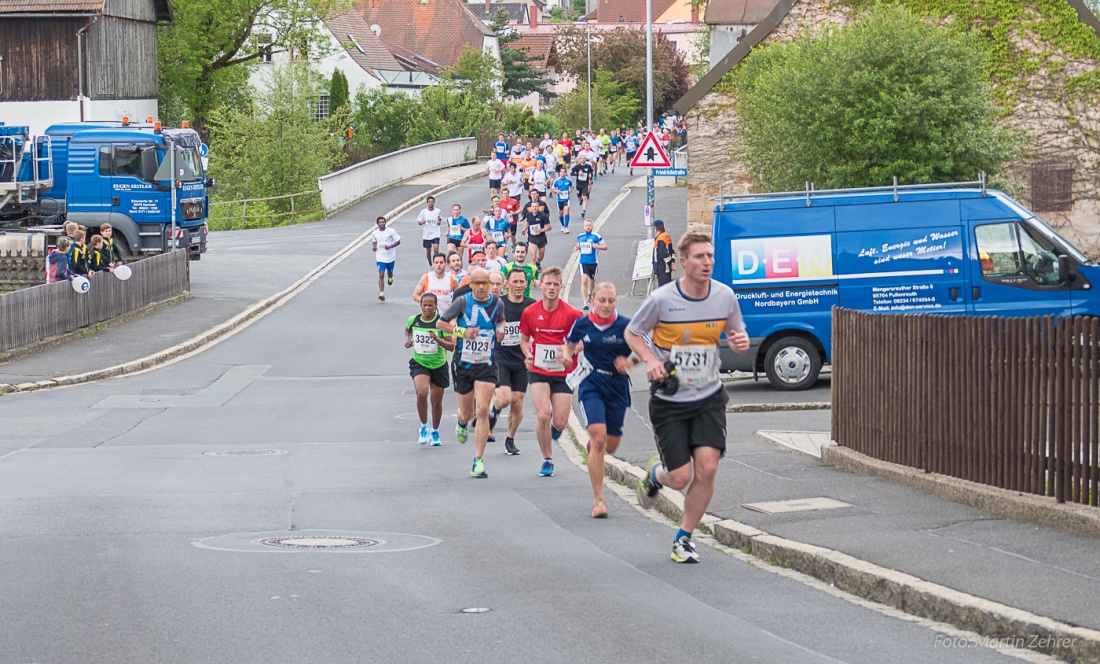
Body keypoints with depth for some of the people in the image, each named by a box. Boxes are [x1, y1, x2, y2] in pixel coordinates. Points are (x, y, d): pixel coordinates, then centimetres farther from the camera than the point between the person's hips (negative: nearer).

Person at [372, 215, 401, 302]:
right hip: (380, 258, 0)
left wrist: (390, 246, -23)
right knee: (381, 275, -11)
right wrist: (374, 246, -3)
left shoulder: (391, 231, -11)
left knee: (389, 273, 19)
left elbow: (398, 241, -8)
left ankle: (390, 278, 57)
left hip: (390, 257, 0)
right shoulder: (375, 233, -1)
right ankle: (381, 293, -14)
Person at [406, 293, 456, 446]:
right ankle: (423, 426, -3)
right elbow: (407, 330, 21)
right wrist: (408, 340, 1)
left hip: (438, 365, 0)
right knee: (422, 393, -25)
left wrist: (437, 339, -30)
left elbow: (452, 346, -15)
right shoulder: (413, 320, -4)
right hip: (419, 363, 0)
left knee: (437, 401, 9)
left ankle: (435, 432, 33)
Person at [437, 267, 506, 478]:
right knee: (467, 413, 11)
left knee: (482, 410, -14)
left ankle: (478, 461, -10)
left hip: (487, 366, 0)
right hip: (463, 364, 0)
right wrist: (462, 332, -14)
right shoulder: (462, 302, -7)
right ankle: (462, 424, 52)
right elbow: (440, 323, 0)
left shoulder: (497, 304, 1)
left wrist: (500, 330, 1)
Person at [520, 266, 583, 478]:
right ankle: (547, 460, 2)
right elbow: (524, 339, 12)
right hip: (539, 372, 1)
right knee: (543, 415, -17)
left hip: (563, 373, 0)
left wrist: (569, 352, -21)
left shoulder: (571, 314, -10)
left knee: (559, 423, -3)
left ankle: (554, 429, 38)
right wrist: (528, 355, -9)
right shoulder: (529, 313, -3)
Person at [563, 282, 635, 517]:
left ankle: (592, 443, 49)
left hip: (618, 387, 1)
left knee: (610, 446, 7)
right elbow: (570, 343, 17)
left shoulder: (625, 325, -7)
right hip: (591, 385, -1)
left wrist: (629, 362, -18)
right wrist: (568, 355, -5)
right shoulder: (582, 324, -2)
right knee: (598, 438, -17)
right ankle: (598, 500, -13)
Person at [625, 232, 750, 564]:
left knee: (707, 468, -13)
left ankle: (684, 538, 8)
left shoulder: (725, 296, -5)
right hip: (669, 400, -2)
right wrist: (650, 360, -17)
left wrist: (740, 341, -13)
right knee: (681, 478, -4)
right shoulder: (661, 300, -14)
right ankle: (655, 474, 36)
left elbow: (736, 332, 12)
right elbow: (632, 333, 1)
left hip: (709, 398, 2)